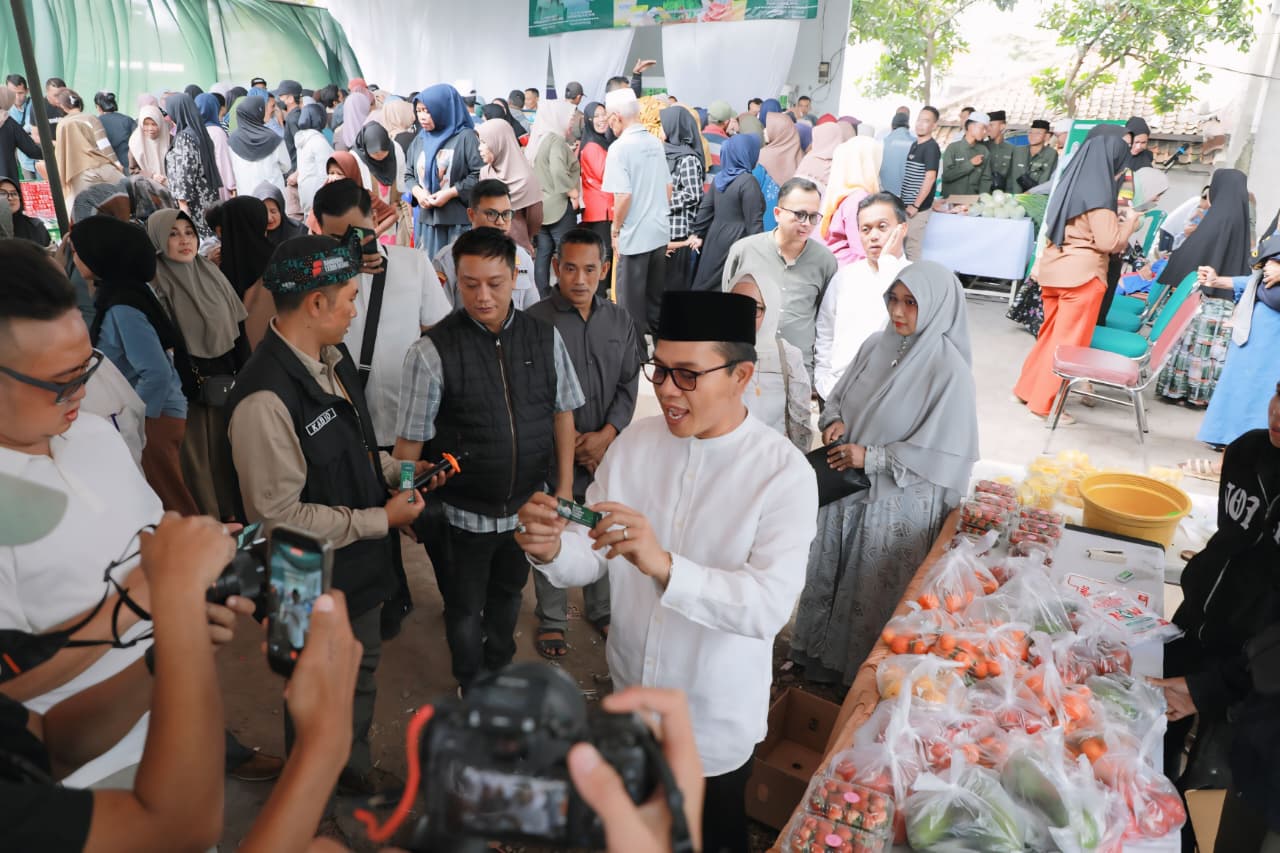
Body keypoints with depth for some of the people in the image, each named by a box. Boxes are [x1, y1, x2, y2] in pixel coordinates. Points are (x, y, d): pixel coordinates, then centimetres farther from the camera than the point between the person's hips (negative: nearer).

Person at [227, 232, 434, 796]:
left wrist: (396, 470, -2)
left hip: (360, 562, 8)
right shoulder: (266, 398, -31)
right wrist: (379, 520, -22)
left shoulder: (331, 361, -2)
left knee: (360, 671, 28)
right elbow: (277, 515, -27)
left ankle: (354, 769, 54)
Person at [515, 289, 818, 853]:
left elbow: (770, 605, -31)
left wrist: (665, 566, -45)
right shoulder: (636, 442, -7)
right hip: (627, 699, 4)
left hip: (715, 722, -4)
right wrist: (550, 549, -29)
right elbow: (589, 559, -7)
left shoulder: (784, 473, -21)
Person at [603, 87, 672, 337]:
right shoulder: (655, 143, 8)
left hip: (634, 236, -7)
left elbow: (623, 196, -20)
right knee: (656, 298, 16)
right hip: (660, 232, 7)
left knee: (631, 302, 4)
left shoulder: (620, 147, -14)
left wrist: (615, 230, -8)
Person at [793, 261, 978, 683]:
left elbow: (944, 454, -19)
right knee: (827, 576, 19)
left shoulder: (949, 371, -18)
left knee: (872, 591, 10)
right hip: (846, 487, 6)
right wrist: (835, 422, -9)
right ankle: (819, 655, 42)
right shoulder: (876, 346, -1)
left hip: (896, 505, -6)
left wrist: (871, 457, -20)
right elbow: (839, 397, 13)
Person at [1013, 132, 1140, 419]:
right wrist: (1129, 222, 2)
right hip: (1082, 274, -8)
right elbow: (1108, 243, -14)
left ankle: (1027, 389, 24)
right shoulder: (1098, 192, -13)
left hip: (1054, 270, 8)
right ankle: (1045, 403, 5)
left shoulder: (1070, 184, 11)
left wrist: (1114, 216, 23)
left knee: (1051, 334, 18)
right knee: (1068, 341, 1)